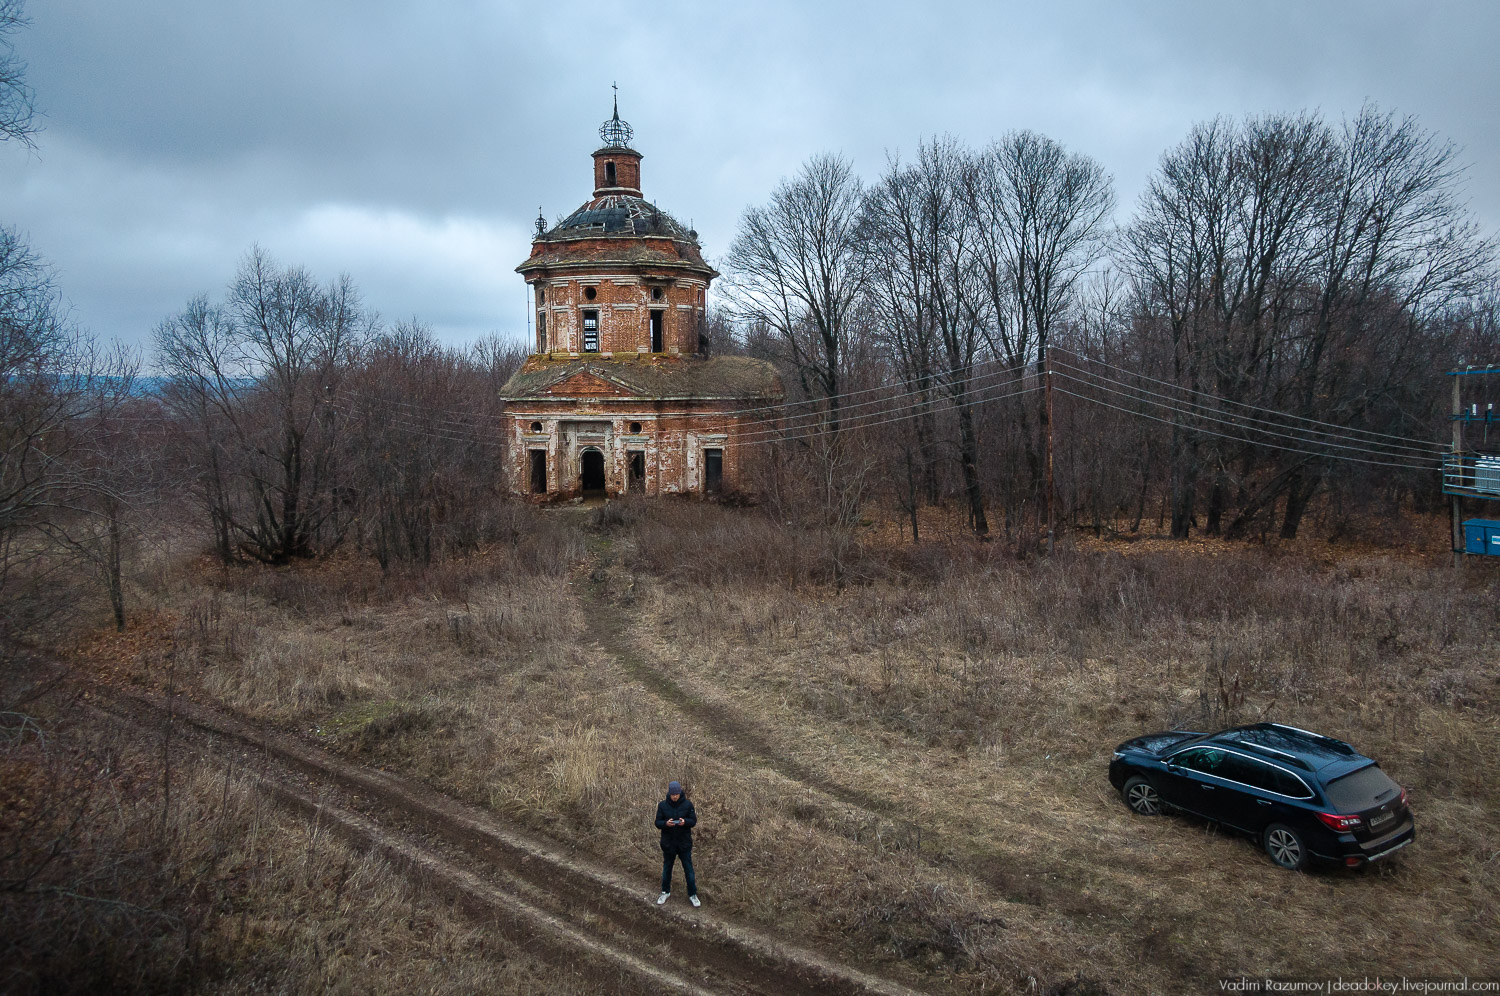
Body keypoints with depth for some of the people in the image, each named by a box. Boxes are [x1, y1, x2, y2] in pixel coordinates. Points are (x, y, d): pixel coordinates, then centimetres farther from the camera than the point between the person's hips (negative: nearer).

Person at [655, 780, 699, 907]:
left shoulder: (687, 804, -7)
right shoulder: (663, 805, -5)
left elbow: (694, 821, -4)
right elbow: (657, 823, -4)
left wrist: (685, 822, -25)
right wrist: (666, 823, -26)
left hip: (684, 843, -1)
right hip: (668, 843, 1)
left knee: (688, 868, 4)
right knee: (667, 868, 15)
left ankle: (692, 894, 16)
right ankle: (665, 892, 33)